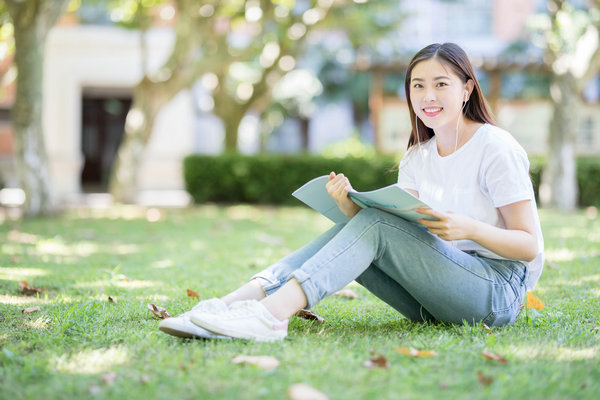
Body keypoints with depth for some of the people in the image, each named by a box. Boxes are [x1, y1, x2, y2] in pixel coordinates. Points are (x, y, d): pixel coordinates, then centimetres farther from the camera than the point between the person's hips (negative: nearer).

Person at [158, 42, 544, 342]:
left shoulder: (496, 148, -6)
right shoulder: (417, 159, 13)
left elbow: (530, 246, -9)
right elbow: (398, 235, 1)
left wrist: (469, 228, -27)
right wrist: (351, 206, -18)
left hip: (500, 291, -6)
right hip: (436, 301, 6)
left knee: (376, 223, -24)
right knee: (356, 224, -14)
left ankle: (272, 314, -41)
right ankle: (235, 303, -30)